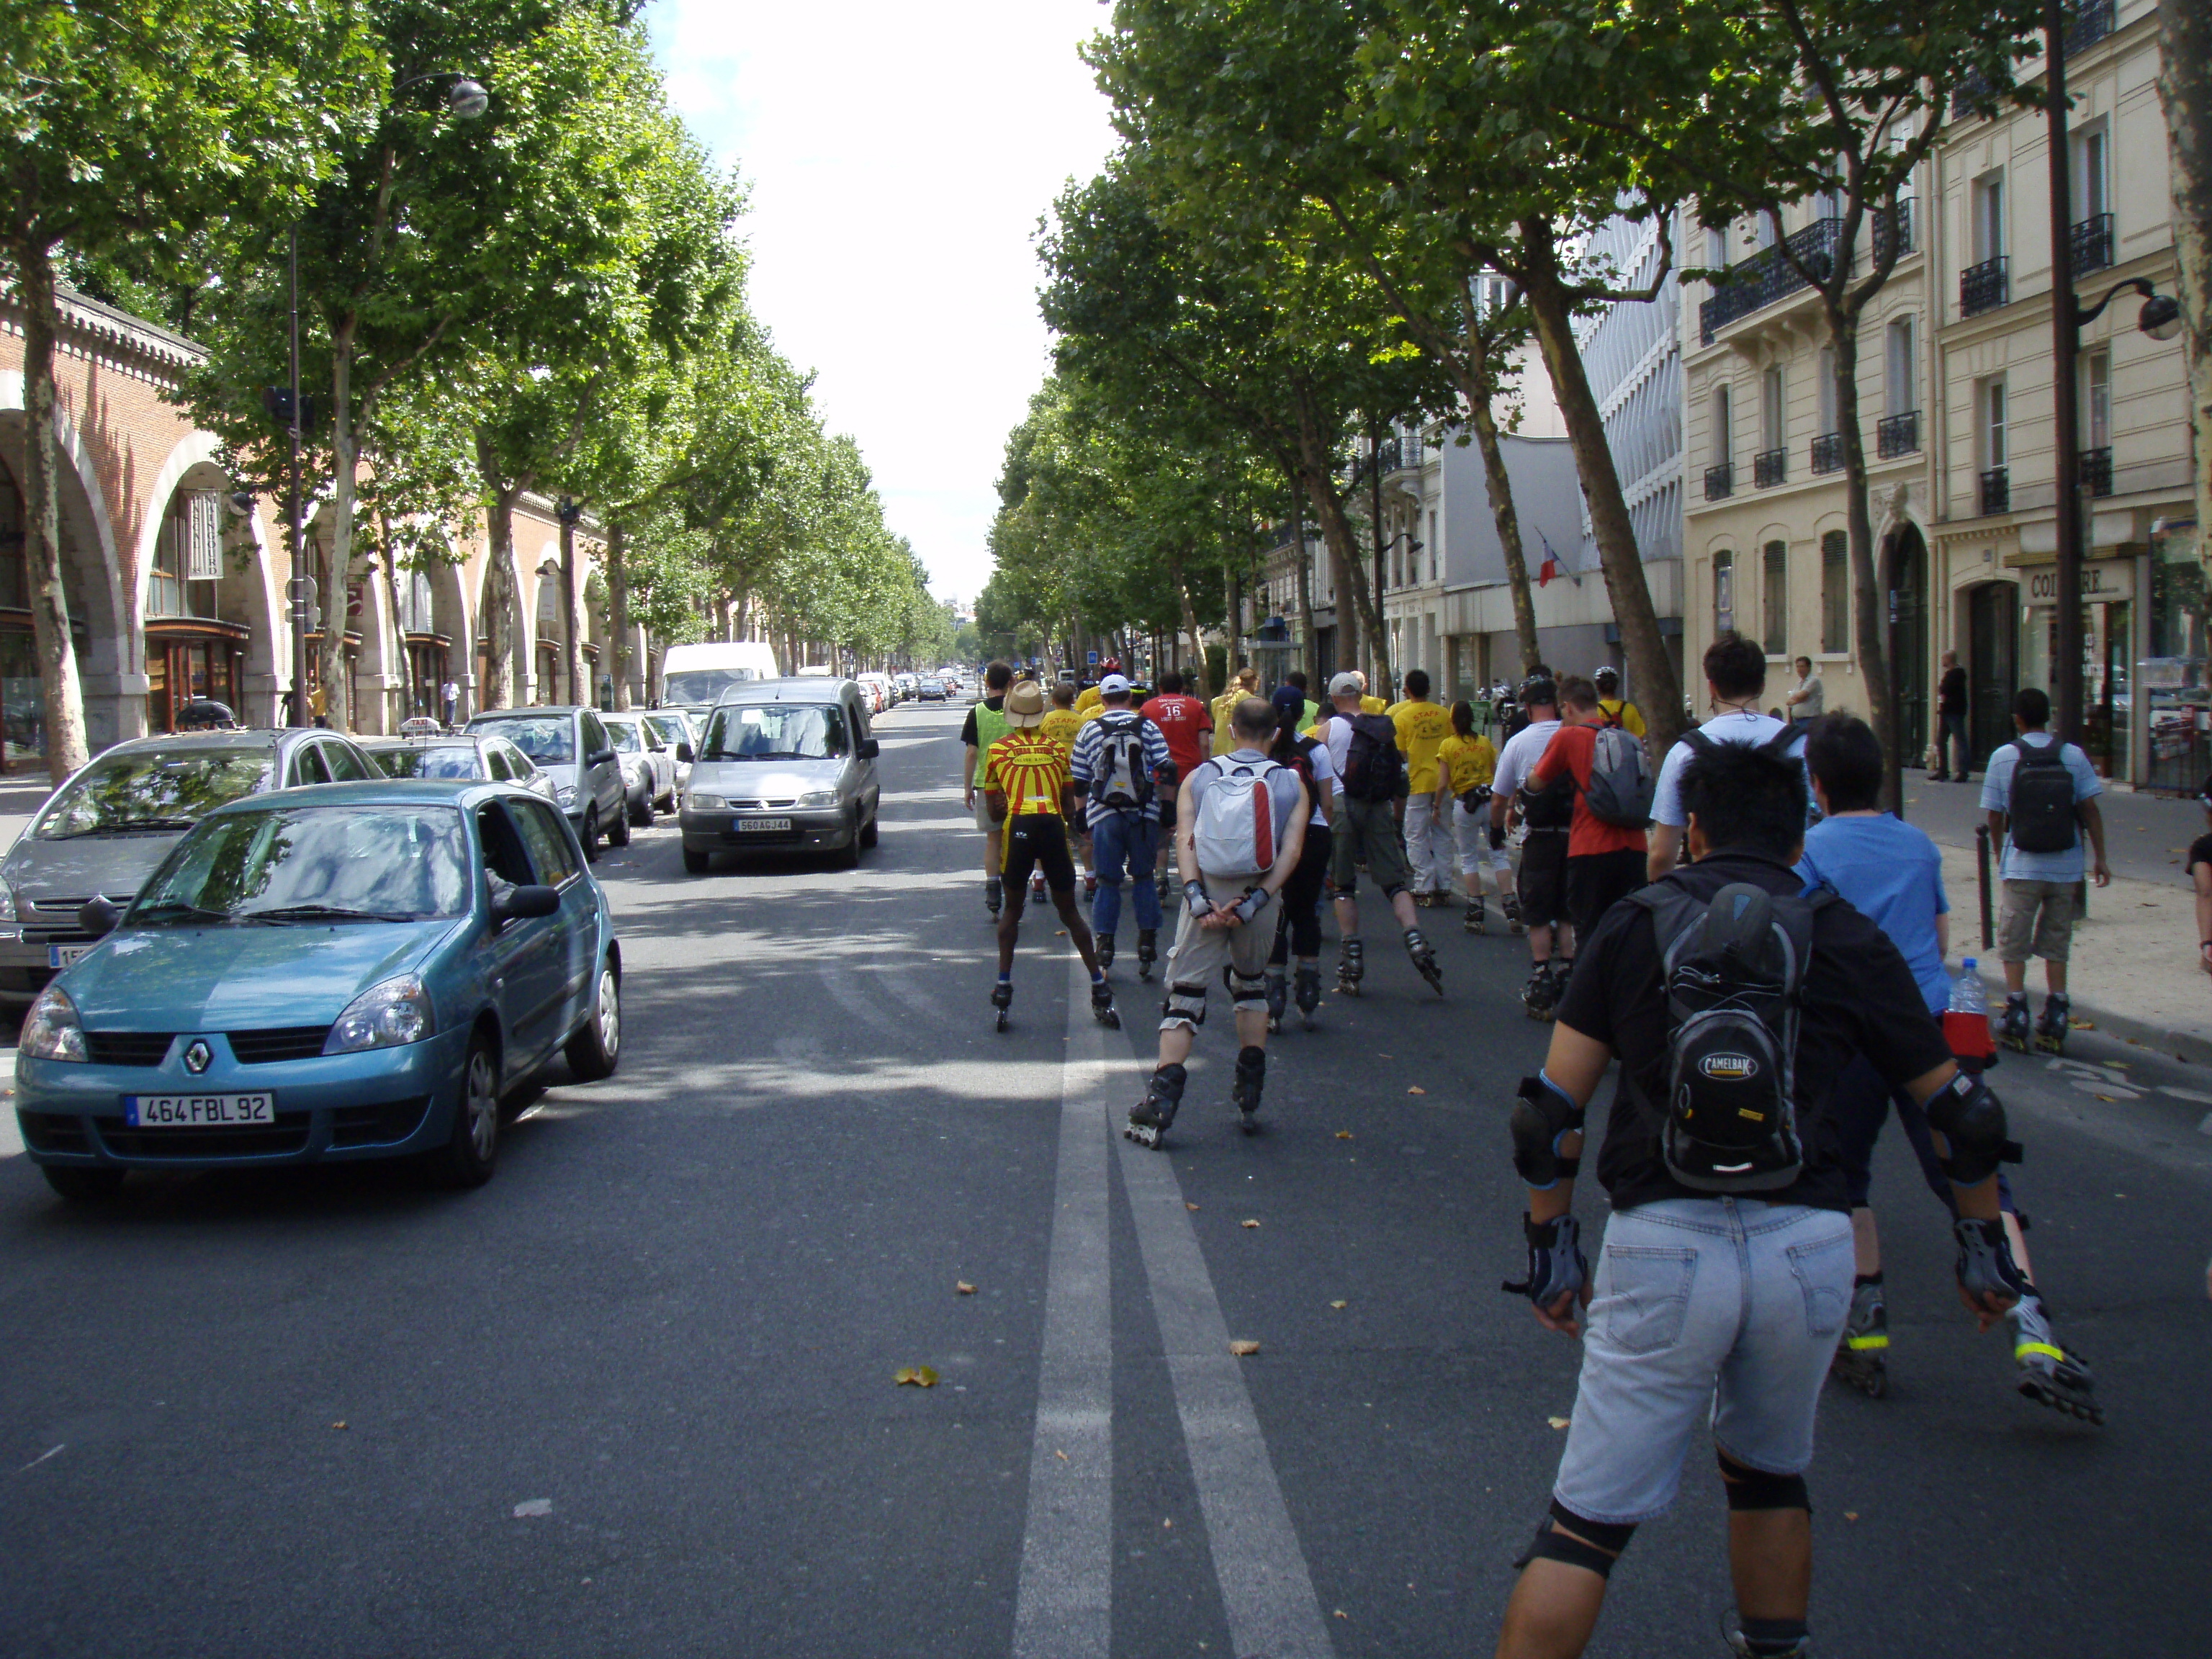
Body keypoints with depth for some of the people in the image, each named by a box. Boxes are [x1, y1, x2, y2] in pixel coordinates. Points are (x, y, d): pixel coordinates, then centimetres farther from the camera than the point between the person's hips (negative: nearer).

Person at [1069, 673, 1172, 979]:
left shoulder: (1090, 730, 1)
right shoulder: (1147, 727, 0)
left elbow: (1078, 780, 5)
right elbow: (1167, 769, -5)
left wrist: (1081, 812, 18)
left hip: (1104, 816, 0)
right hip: (1144, 815, 0)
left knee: (1108, 882, 8)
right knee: (1144, 878, 12)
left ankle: (1104, 950, 7)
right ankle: (1147, 949, 10)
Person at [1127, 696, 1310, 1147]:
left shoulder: (1198, 778, 7)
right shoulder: (1291, 784, 6)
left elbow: (1185, 842, -6)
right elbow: (1291, 851, -7)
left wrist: (1198, 898, -13)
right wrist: (1253, 903, -11)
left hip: (1206, 894, 0)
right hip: (1257, 897, 1)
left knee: (1185, 994, 4)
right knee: (1251, 985, 23)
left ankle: (1161, 1100, -10)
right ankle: (1249, 1096, 21)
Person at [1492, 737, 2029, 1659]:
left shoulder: (1634, 926, 6)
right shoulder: (1848, 943, 7)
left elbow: (1549, 1113, 3)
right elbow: (1964, 1116, 12)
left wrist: (1550, 1243, 14)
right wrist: (1983, 1242, 26)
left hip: (1662, 1245, -2)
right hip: (1807, 1247, 2)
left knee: (1588, 1520, 3)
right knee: (1770, 1474, 27)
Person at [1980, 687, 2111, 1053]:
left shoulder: (2003, 757, -4)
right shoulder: (2073, 755, -1)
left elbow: (1994, 816, -1)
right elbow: (2090, 810, -3)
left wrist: (2001, 853, 16)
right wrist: (2100, 858, 4)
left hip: (2022, 867, -2)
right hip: (2066, 867, 2)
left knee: (2013, 944, 7)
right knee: (2057, 944, 12)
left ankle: (2016, 1022, 3)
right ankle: (2055, 1024, 13)